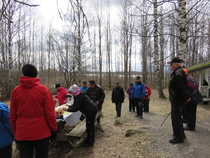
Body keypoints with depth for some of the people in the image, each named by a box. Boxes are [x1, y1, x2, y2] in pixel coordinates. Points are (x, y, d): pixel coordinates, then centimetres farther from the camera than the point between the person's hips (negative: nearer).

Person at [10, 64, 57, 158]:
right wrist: (53, 130, 0)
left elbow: (12, 115, 3)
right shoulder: (43, 89, -10)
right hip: (41, 132, -2)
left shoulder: (15, 91, -1)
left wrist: (15, 132, 14)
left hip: (22, 134, 2)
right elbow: (50, 113, -11)